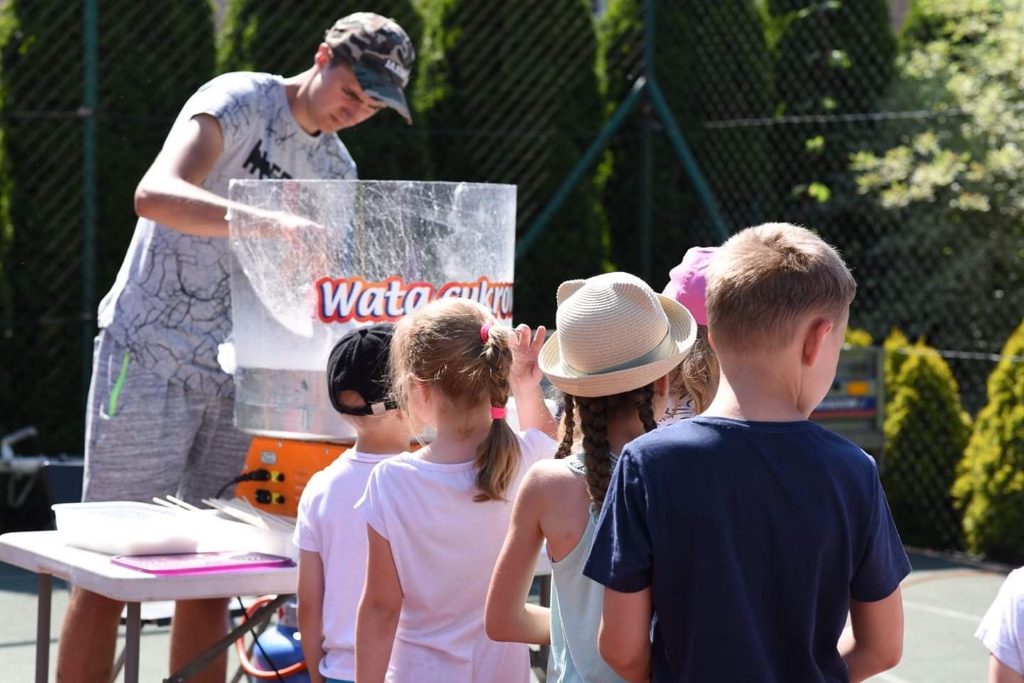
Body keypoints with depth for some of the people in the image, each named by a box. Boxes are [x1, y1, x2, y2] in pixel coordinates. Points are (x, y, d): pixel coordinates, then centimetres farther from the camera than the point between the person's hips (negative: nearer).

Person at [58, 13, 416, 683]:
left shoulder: (337, 169, 12)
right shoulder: (237, 101, -10)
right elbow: (155, 194, -29)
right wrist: (271, 223, -41)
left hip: (239, 377, 7)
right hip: (151, 358, -7)